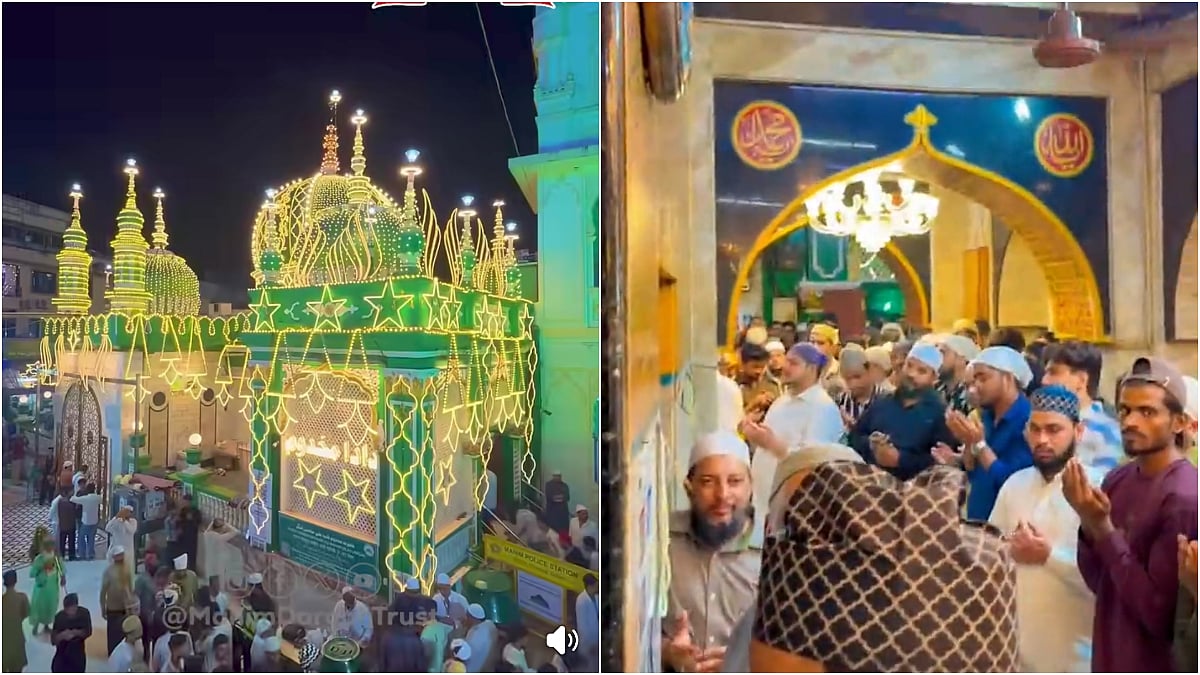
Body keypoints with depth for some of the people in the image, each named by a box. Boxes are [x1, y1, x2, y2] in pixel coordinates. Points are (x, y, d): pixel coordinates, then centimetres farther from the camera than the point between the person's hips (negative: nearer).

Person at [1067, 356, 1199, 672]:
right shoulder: (1117, 480, 0)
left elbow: (1158, 613, -22)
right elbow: (1099, 583, 3)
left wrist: (1102, 528, -23)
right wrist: (1088, 523, -13)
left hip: (1155, 667, -6)